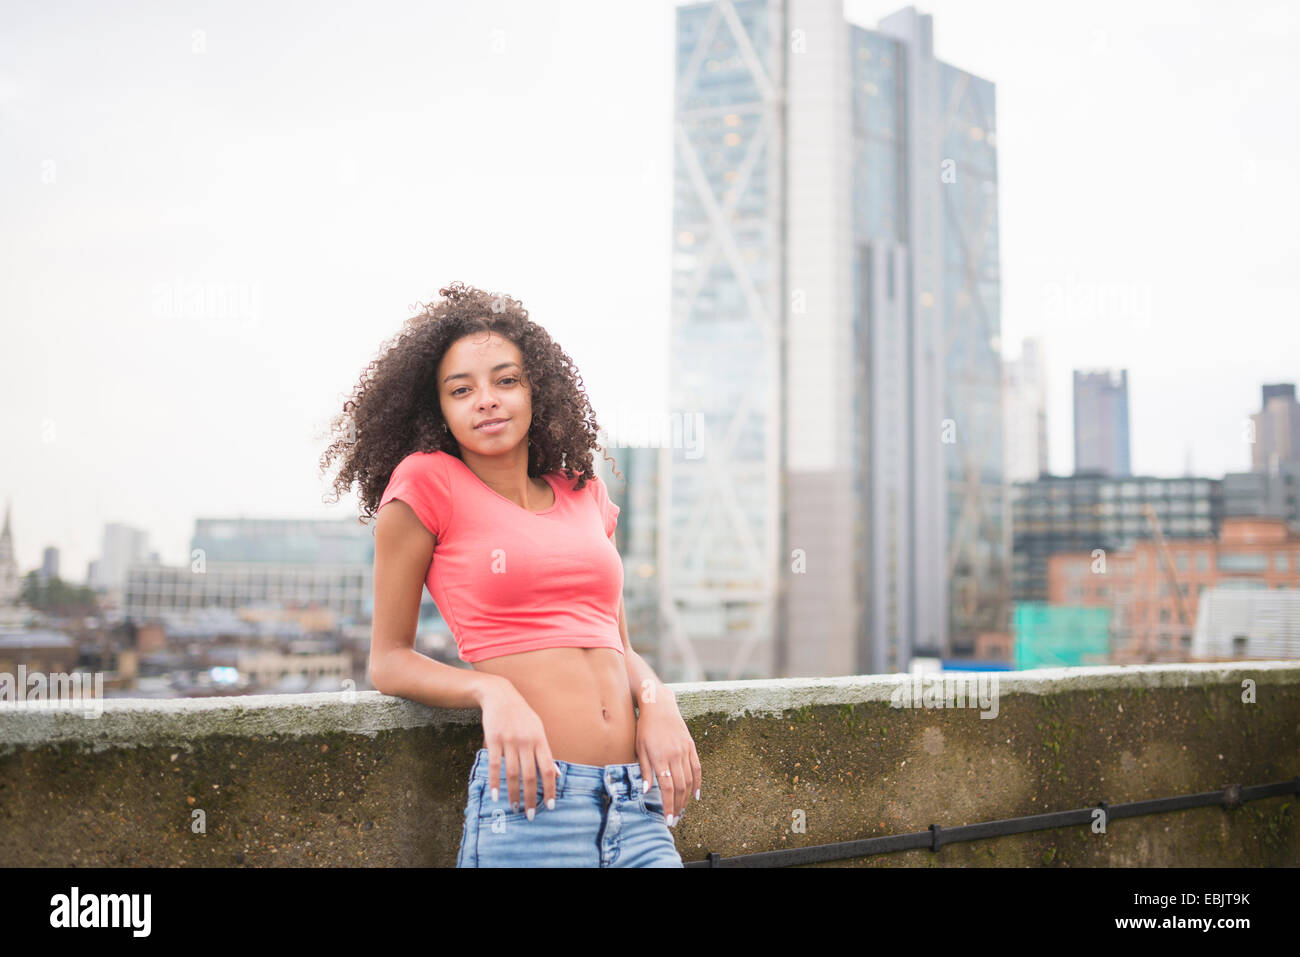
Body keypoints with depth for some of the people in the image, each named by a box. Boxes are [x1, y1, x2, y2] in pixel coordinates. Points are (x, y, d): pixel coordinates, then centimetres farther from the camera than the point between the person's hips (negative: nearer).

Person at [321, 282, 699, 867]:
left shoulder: (583, 492, 14)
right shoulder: (427, 482, 0)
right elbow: (388, 660, 2)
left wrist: (656, 699, -1)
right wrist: (494, 692, -15)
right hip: (530, 794, -4)